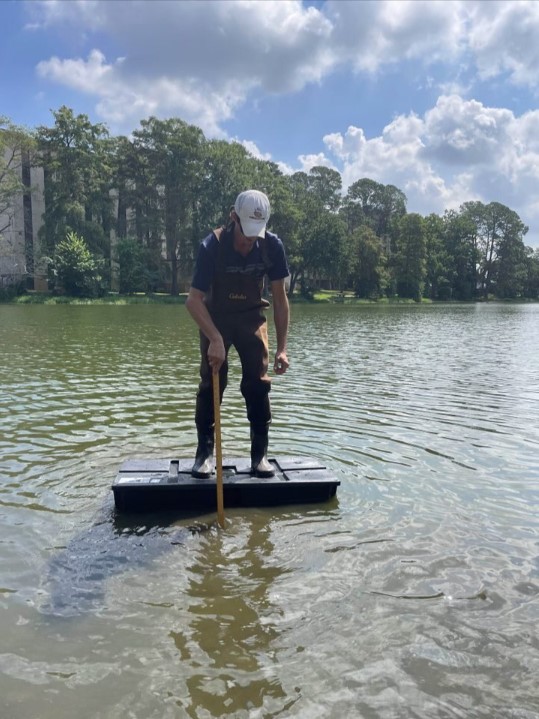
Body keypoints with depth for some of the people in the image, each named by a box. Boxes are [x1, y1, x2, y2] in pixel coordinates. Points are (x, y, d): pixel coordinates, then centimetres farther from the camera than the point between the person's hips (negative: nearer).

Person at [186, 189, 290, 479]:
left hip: (252, 317, 2)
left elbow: (280, 298, -10)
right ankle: (204, 452, 6)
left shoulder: (272, 246, -18)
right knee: (211, 382, -8)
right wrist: (215, 339, -39)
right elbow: (194, 299, -26)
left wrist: (282, 347, -12)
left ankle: (260, 454, 4)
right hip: (215, 317, -2)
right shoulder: (212, 246, -26)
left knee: (258, 383, -6)